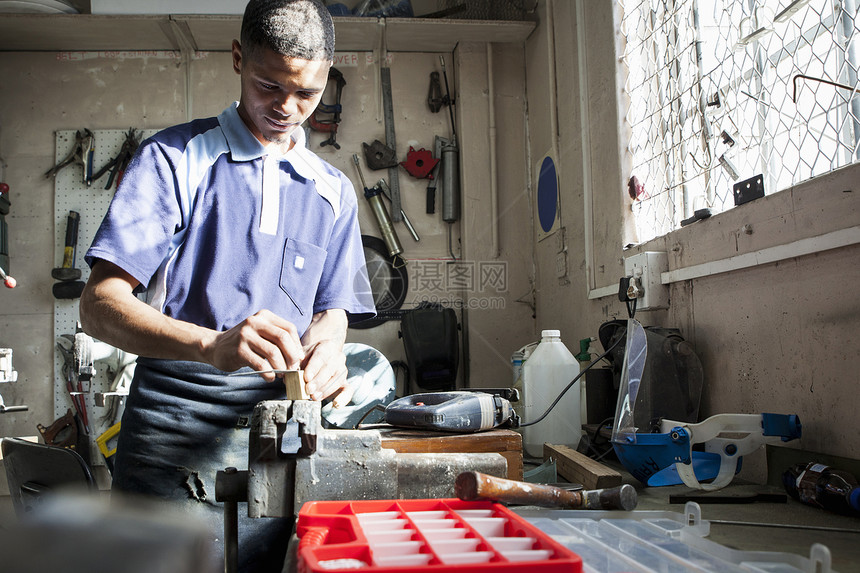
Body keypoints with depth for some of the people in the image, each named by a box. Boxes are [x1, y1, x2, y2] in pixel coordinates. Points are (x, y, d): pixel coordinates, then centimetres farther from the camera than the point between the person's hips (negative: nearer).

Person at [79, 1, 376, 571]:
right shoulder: (174, 158, 0)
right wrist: (210, 344, -27)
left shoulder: (333, 191, 13)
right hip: (175, 426, -3)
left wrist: (325, 351, -11)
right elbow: (99, 305, -9)